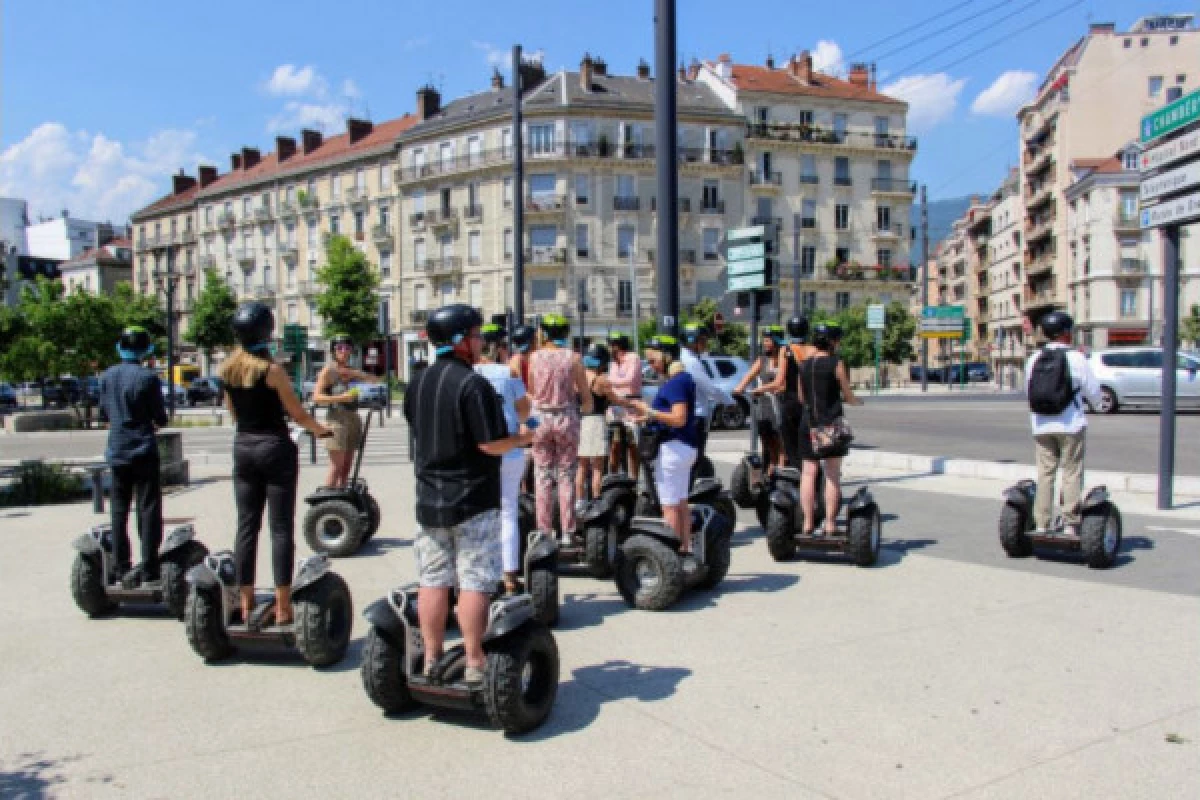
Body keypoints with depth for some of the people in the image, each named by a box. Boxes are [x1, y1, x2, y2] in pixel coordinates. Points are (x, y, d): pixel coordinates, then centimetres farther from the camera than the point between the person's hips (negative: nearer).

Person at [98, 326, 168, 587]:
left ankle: (123, 569, 13)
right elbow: (160, 418, -9)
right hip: (143, 451, -5)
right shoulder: (148, 377, -12)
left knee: (119, 511, 10)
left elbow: (105, 411, 11)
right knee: (148, 510, 1)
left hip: (116, 452, 5)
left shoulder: (107, 376, 3)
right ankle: (149, 570, 0)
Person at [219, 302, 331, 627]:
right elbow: (297, 413, -8)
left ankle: (246, 605, 14)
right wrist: (321, 429, 9)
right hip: (275, 448, -6)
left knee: (247, 527, 10)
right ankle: (282, 607, 2)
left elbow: (233, 412, 14)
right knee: (281, 528, 0)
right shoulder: (272, 370, -14)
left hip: (243, 447, 6)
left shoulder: (228, 369, 3)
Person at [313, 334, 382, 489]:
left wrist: (355, 373, -8)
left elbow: (376, 381, 6)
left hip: (353, 420, 6)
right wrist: (341, 398, -25)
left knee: (347, 467, 6)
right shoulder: (329, 371, -3)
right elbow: (317, 397, -12)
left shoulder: (352, 371, 14)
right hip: (337, 419, -6)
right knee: (336, 467, -8)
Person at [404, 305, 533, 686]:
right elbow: (491, 444, -19)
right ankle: (474, 666, 5)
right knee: (474, 583, 0)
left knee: (433, 580, 11)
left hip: (429, 498, 7)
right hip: (472, 500, -7)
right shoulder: (473, 384, -16)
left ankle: (431, 662, 20)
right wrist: (524, 438, -2)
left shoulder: (418, 383, 8)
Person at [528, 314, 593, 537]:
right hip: (566, 417, -1)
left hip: (541, 417, 1)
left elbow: (530, 390, 7)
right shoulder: (573, 358, -6)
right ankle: (568, 530, 8)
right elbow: (586, 395, -2)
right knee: (566, 475, 7)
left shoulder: (535, 357, -2)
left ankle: (544, 529, 10)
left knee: (543, 474, 9)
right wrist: (586, 407, 17)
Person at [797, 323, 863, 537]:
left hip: (808, 422, 4)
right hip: (831, 423, -4)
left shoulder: (803, 365, 7)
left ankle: (808, 523, 6)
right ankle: (830, 524, 1)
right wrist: (857, 401, 20)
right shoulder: (836, 363, -7)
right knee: (832, 475, 2)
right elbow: (848, 396, -2)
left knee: (809, 473, 6)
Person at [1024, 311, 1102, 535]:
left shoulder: (1034, 359, 4)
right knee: (1072, 473, 2)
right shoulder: (1075, 358, -9)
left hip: (1041, 426, 4)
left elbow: (1028, 390, 10)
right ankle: (1071, 524, 3)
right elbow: (1093, 391, -4)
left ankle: (1041, 524, 9)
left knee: (1044, 473, 8)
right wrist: (1095, 402, 17)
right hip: (1071, 424, -4)